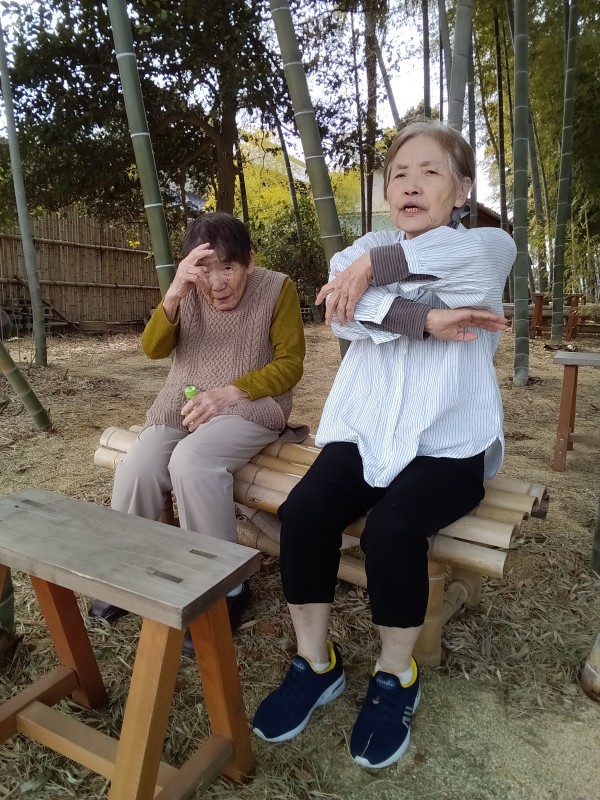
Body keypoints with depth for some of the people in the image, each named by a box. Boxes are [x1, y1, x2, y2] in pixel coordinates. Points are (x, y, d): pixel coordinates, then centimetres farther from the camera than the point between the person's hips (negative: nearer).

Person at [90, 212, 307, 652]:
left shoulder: (277, 288, -6)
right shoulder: (188, 293, 5)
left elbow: (290, 365, -7)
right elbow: (154, 349, -6)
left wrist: (229, 392, -19)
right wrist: (173, 294, -24)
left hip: (248, 408, -4)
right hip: (182, 407, 4)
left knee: (191, 462, -33)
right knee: (135, 469, -21)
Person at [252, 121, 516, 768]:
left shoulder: (491, 246, 8)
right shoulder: (368, 247, 15)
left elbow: (466, 253, -20)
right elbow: (341, 314, -7)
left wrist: (373, 264, -12)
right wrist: (425, 319, -19)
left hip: (449, 442, -3)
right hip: (364, 431, 3)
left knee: (390, 530, -28)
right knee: (302, 514, -22)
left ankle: (395, 675, 1)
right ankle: (315, 662, 4)